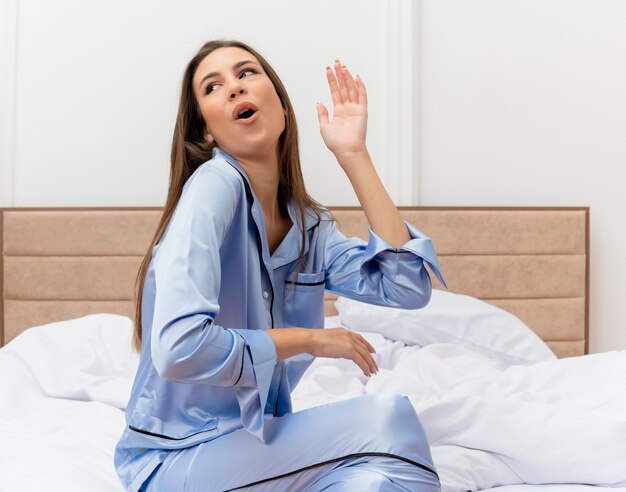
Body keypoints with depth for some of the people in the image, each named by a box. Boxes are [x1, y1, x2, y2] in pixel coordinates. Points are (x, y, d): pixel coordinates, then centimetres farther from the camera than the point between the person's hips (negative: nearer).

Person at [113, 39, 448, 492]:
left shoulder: (308, 225, 5)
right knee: (386, 421, -21)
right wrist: (311, 340, -17)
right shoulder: (215, 184, -18)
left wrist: (353, 154, -6)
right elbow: (178, 348, -29)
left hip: (254, 438, 6)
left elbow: (408, 286, -7)